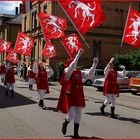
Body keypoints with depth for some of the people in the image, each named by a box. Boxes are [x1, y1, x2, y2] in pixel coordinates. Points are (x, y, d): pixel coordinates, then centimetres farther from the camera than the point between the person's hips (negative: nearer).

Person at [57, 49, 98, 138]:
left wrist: (94, 65, -6)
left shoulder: (79, 72, 10)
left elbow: (90, 74, 5)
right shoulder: (67, 71, -5)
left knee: (78, 116, 8)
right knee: (71, 115, -11)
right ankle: (65, 124, 23)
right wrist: (78, 54, -28)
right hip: (70, 96, -5)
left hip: (79, 96, 6)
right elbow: (72, 66, -25)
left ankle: (76, 134, 20)